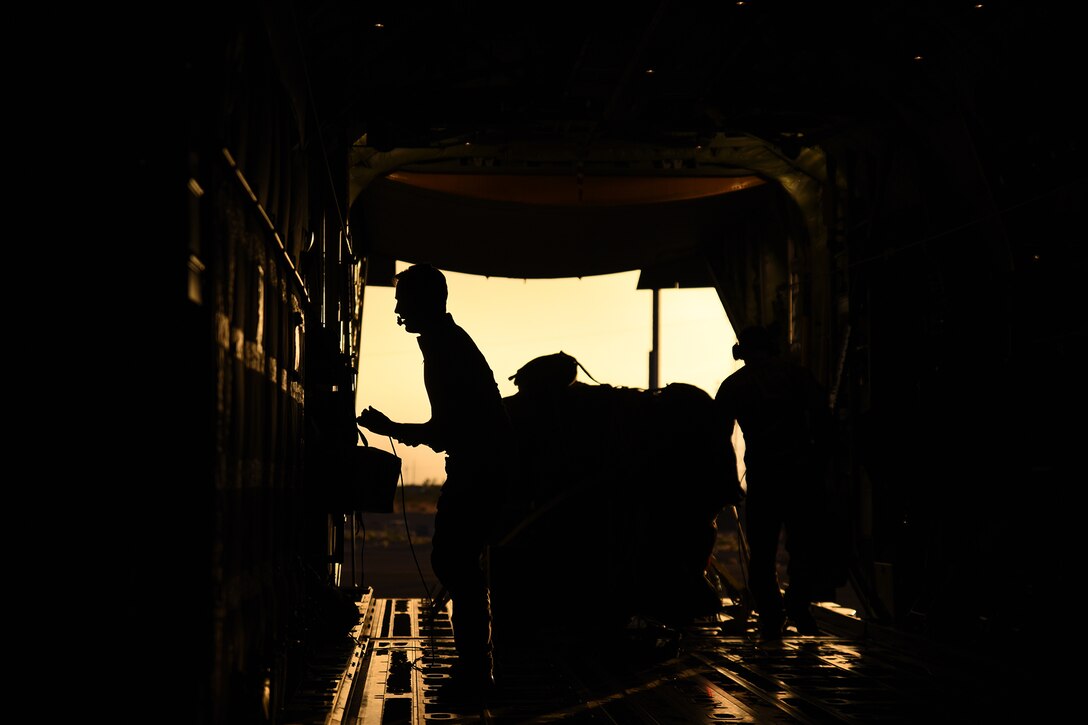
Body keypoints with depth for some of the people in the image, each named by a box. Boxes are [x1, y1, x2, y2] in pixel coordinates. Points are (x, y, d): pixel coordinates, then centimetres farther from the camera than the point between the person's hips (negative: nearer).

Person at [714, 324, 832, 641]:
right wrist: (818, 458, 4)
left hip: (761, 474, 1)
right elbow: (822, 415, -3)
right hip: (801, 469, -1)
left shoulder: (733, 384, 11)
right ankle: (799, 602, -7)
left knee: (762, 550, 8)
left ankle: (770, 616, 3)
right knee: (805, 543, 9)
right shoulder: (796, 372, 8)